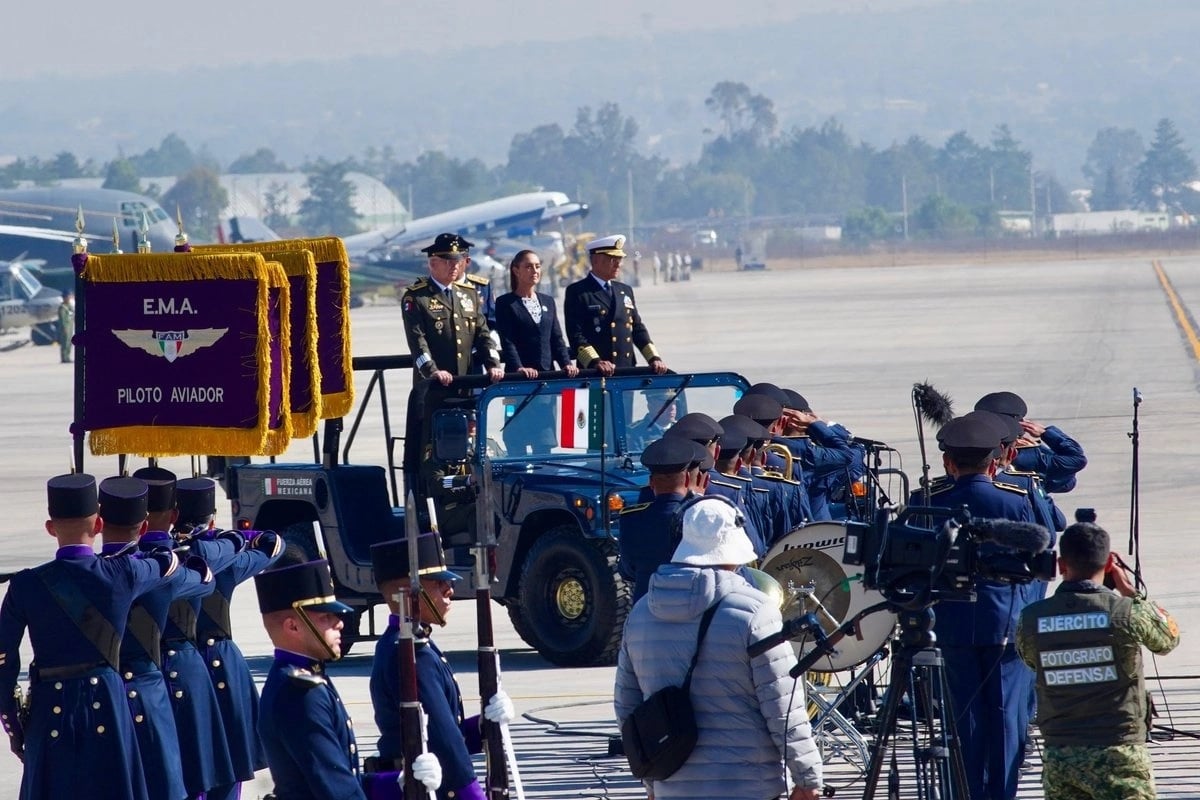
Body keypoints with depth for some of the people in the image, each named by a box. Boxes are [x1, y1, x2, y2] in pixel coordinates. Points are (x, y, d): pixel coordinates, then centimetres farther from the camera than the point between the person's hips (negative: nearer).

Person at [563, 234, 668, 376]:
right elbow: (575, 335, -10)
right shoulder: (576, 292, -1)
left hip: (627, 372, 6)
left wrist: (654, 358, 5)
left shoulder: (625, 291, 19)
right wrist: (595, 362, -24)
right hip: (594, 374, -6)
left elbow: (638, 329, 20)